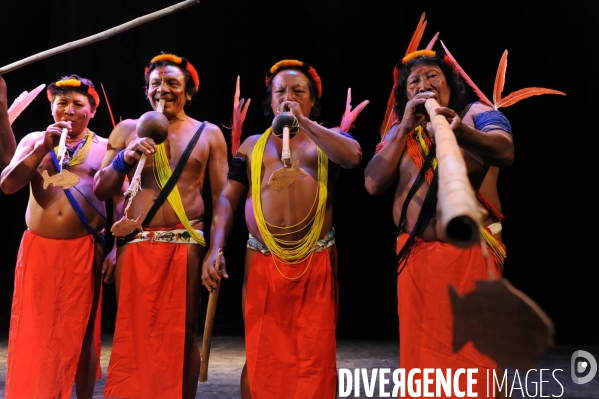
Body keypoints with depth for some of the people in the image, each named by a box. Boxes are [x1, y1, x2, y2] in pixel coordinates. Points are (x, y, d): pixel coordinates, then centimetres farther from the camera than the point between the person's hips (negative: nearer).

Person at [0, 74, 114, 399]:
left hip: (83, 251, -1)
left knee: (80, 333, 5)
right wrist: (43, 148, -12)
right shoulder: (34, 141, 9)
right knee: (33, 332, 3)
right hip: (37, 248, 2)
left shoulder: (105, 147, 5)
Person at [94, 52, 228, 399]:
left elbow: (221, 197, 4)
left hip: (186, 245, -1)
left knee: (182, 333, 3)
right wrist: (126, 158, -8)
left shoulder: (209, 133, 8)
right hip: (134, 245, 1)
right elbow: (100, 190, 10)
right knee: (132, 332, 4)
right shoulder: (128, 129, 10)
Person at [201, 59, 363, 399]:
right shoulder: (252, 145, 16)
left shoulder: (329, 138, 12)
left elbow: (354, 157, -12)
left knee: (315, 356, -1)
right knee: (260, 355, 6)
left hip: (317, 262, -1)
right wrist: (215, 249, -5)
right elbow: (228, 199, 10)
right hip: (262, 262, 2)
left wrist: (304, 123, -9)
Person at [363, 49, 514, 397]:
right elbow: (373, 184, -2)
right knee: (421, 348, 9)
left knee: (474, 350, -2)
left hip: (471, 251, -3)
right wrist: (405, 129, -8)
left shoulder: (476, 114, 1)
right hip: (415, 255, 4)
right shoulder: (400, 132, 12)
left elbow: (505, 152, -19)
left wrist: (460, 131, -37)